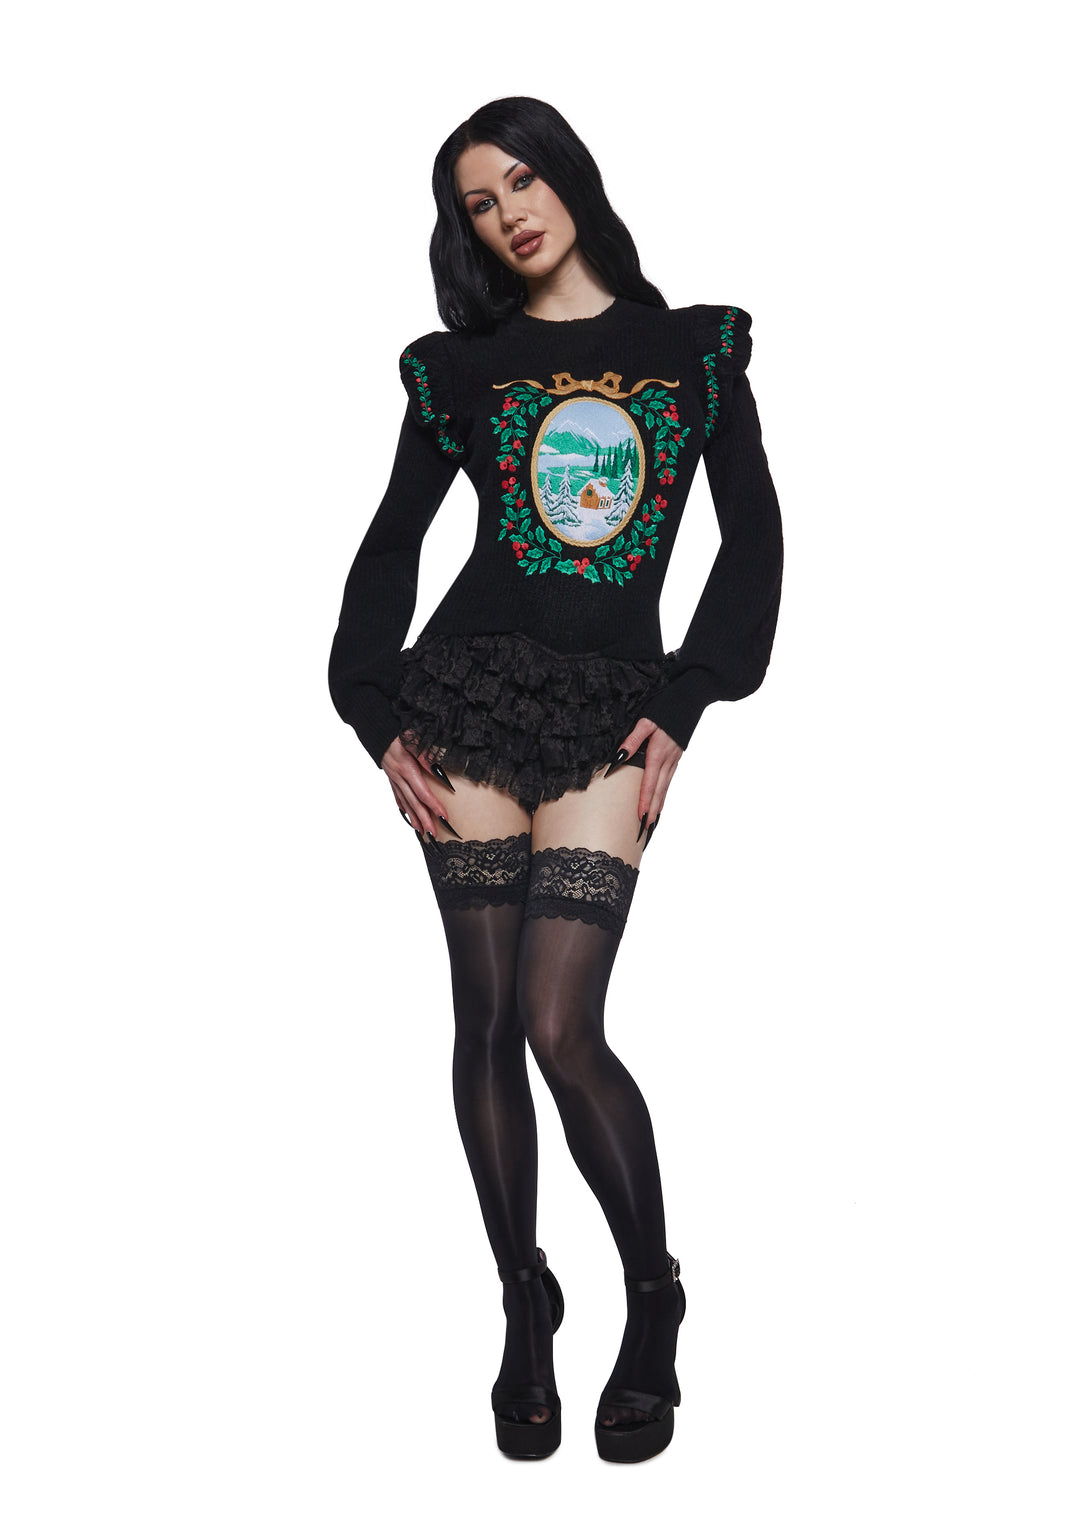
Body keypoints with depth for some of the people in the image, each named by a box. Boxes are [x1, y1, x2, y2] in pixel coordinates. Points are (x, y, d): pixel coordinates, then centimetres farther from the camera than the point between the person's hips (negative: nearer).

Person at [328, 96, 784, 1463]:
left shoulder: (695, 349, 11)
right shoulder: (460, 364, 12)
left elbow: (752, 539, 7)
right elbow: (390, 544, 11)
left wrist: (682, 709, -2)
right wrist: (380, 720, 1)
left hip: (609, 709, -1)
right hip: (473, 693, 2)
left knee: (560, 1027, -12)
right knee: (487, 1018, 0)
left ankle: (653, 1298, 8)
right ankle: (525, 1305, 16)